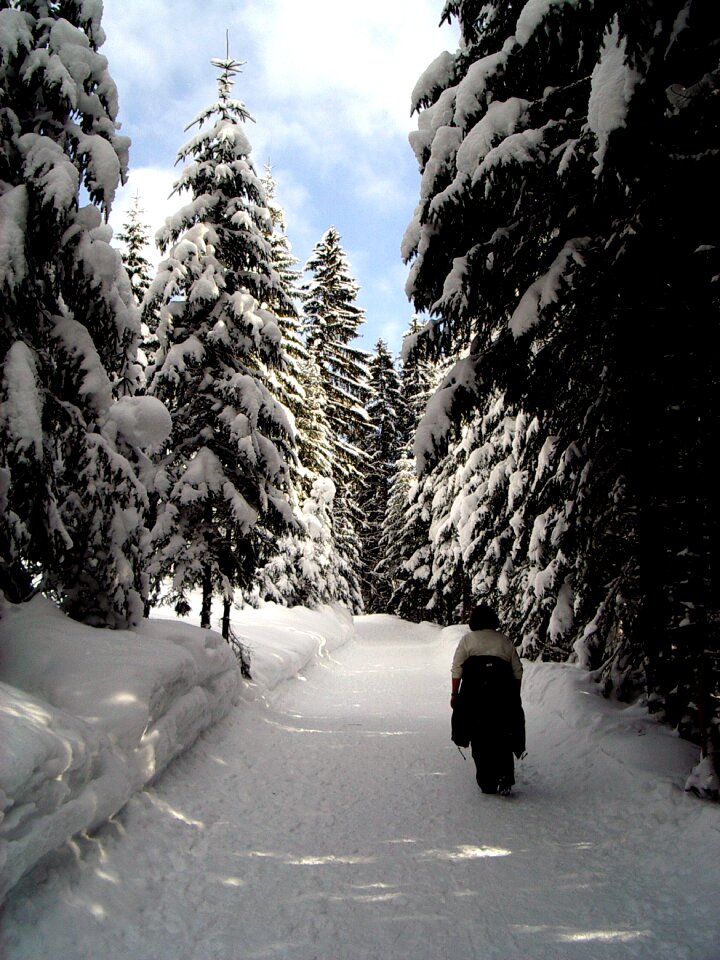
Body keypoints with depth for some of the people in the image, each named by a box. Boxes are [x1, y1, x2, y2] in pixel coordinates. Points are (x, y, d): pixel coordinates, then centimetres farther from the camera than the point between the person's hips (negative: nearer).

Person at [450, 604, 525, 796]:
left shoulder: (467, 639, 7)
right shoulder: (505, 640, 13)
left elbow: (457, 668, 0)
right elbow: (518, 671, 12)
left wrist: (455, 694, 5)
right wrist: (515, 697, 18)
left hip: (475, 694, -2)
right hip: (503, 692, 2)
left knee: (480, 737, 5)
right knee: (502, 737, 9)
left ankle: (487, 783, 4)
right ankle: (505, 776, -8)